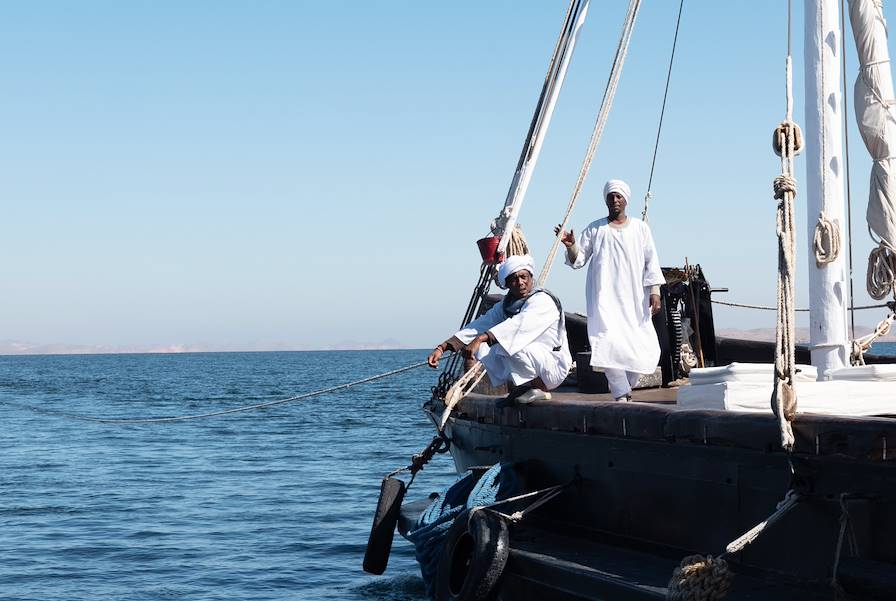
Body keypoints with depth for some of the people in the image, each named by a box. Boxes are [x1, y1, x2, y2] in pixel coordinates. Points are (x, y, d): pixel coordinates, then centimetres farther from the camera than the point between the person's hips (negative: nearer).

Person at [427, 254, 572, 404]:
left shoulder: (543, 300, -16)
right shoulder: (504, 306, 8)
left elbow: (518, 324, -33)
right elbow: (477, 327, -1)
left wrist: (480, 339, -45)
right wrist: (442, 348, -15)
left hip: (553, 367, -7)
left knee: (506, 343, -30)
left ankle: (540, 388, -14)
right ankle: (516, 390, 0)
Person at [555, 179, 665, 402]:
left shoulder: (640, 228, 13)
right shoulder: (594, 230, 11)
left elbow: (651, 262, 10)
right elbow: (578, 260, 9)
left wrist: (655, 291, 0)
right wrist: (571, 246, -12)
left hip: (634, 298, 1)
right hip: (604, 298, -1)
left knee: (645, 348, -5)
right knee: (609, 343, -19)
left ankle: (625, 387, 19)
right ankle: (621, 395, -15)